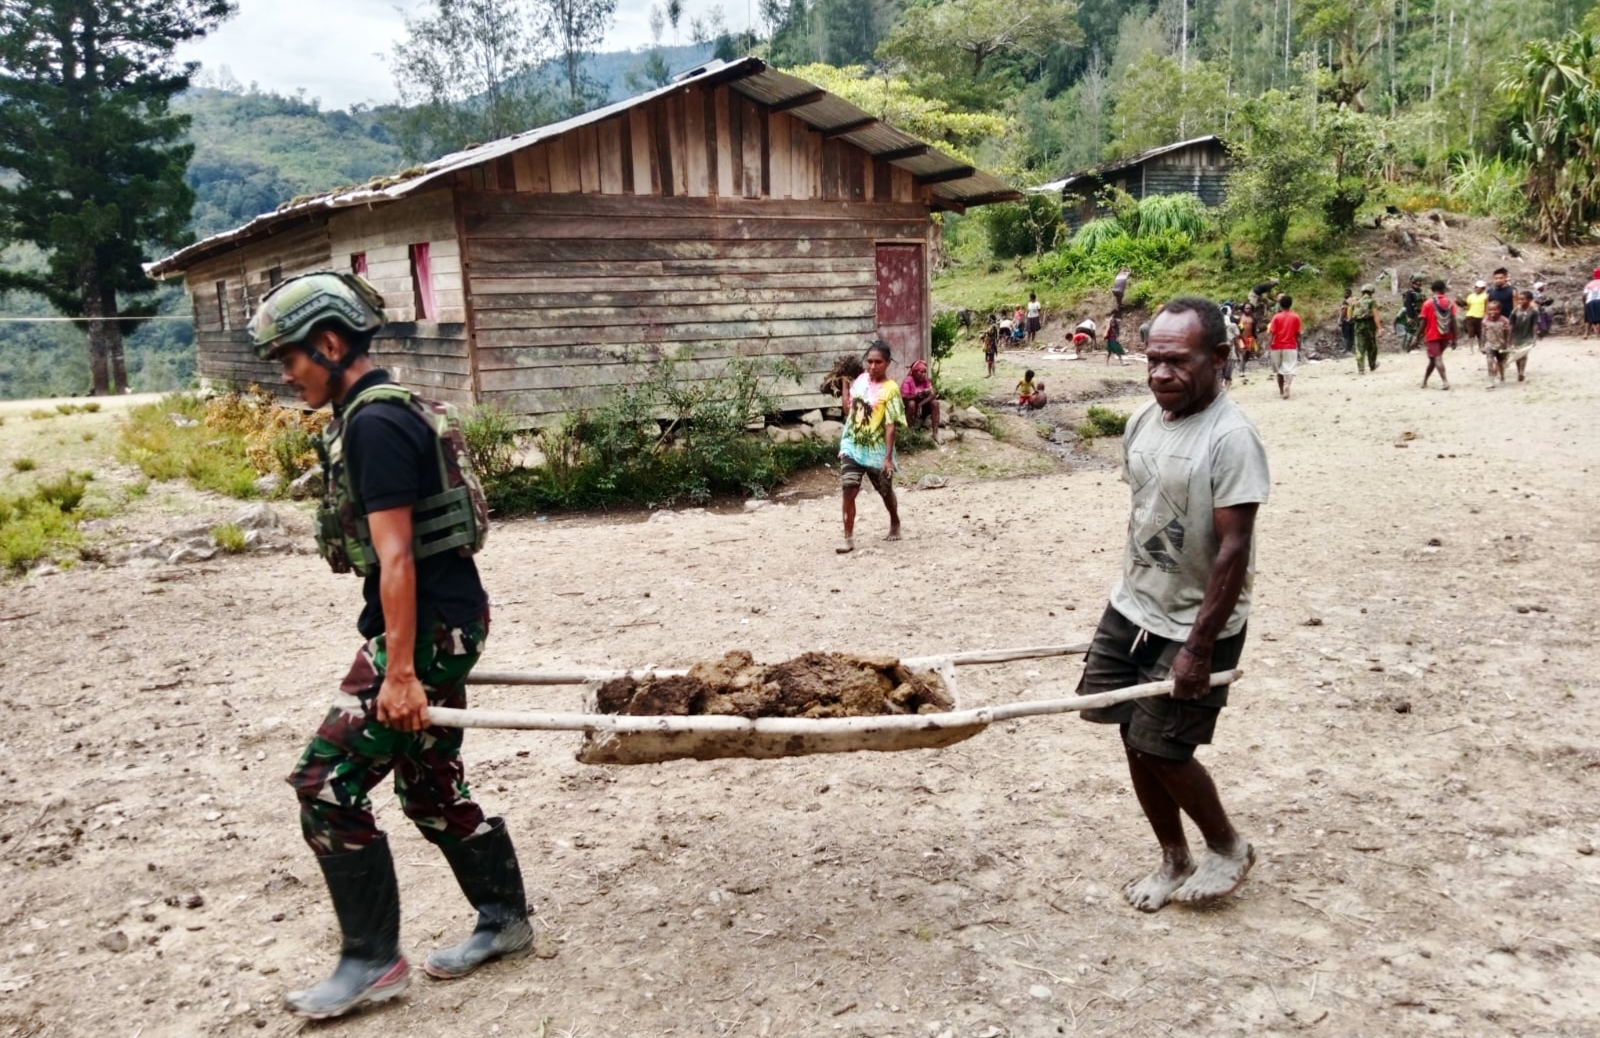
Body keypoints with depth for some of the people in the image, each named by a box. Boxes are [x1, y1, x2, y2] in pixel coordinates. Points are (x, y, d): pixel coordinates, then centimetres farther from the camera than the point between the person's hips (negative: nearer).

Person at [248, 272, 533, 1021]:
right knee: (432, 785, 18)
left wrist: (399, 672, -23)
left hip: (425, 629, -10)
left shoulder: (373, 425, -17)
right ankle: (505, 920, 32)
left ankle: (372, 962, 8)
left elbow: (396, 557, -22)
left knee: (327, 785, -4)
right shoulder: (384, 413, 15)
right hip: (441, 623, 10)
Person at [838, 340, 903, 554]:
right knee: (848, 491, -10)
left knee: (886, 492, 17)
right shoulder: (860, 380, 2)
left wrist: (888, 457, -22)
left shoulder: (890, 389, -15)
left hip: (876, 451, -3)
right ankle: (849, 539, -6)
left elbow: (891, 425, -18)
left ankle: (895, 524, 43)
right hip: (852, 447, 4)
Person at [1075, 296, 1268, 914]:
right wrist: (1129, 598, 16)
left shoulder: (1230, 438, -22)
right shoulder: (1143, 421, 2)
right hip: (1131, 610, 7)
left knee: (1162, 749, -3)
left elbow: (1233, 551, -23)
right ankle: (1174, 860, 31)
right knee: (1134, 738, 11)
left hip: (1194, 626, -7)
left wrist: (1198, 648, -23)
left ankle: (1228, 849, 25)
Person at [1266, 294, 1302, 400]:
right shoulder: (1295, 317, 1)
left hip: (1277, 347, 1)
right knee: (1289, 369, -6)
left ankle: (1281, 391, 25)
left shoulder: (1276, 317, -1)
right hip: (1290, 347, -1)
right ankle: (1286, 385, -35)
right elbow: (1298, 335, 3)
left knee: (1279, 370, 16)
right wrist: (1299, 349, 10)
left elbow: (1271, 334, -8)